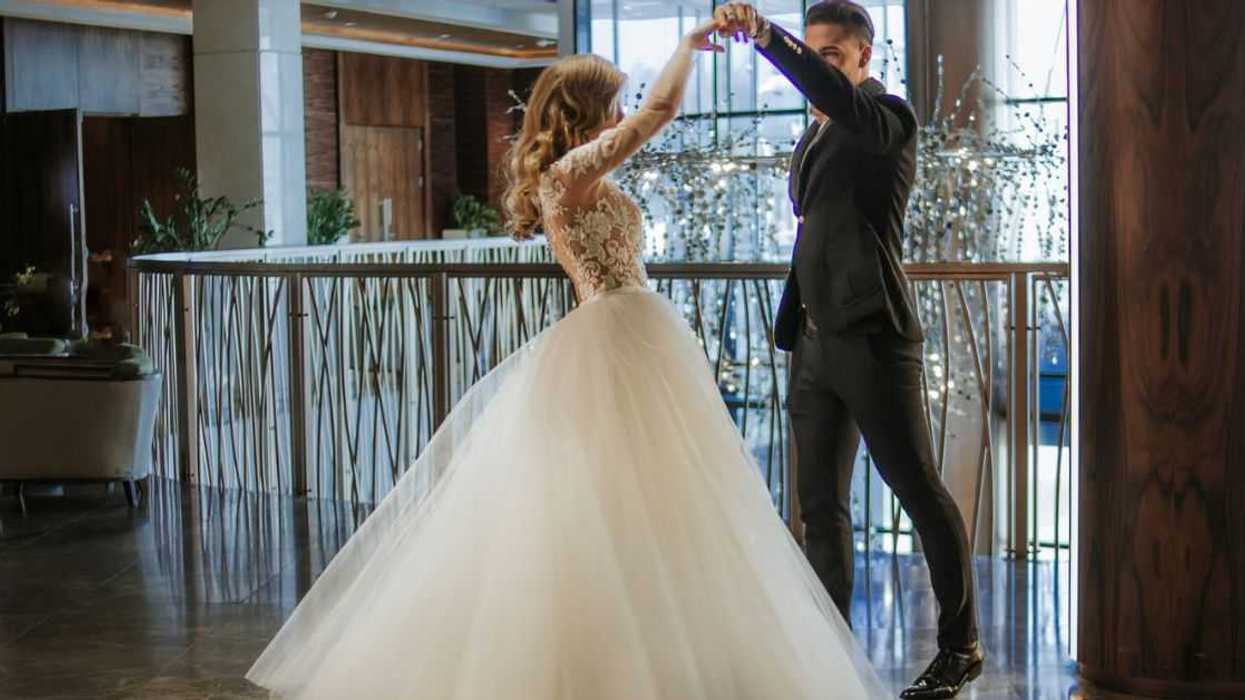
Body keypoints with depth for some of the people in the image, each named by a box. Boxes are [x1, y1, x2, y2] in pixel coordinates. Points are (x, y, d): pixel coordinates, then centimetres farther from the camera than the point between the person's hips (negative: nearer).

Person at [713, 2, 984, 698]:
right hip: (816, 340, 9)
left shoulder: (889, 114, -8)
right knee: (821, 503, 11)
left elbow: (835, 92, -31)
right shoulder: (816, 134, 18)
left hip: (872, 336, -8)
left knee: (922, 492, -1)